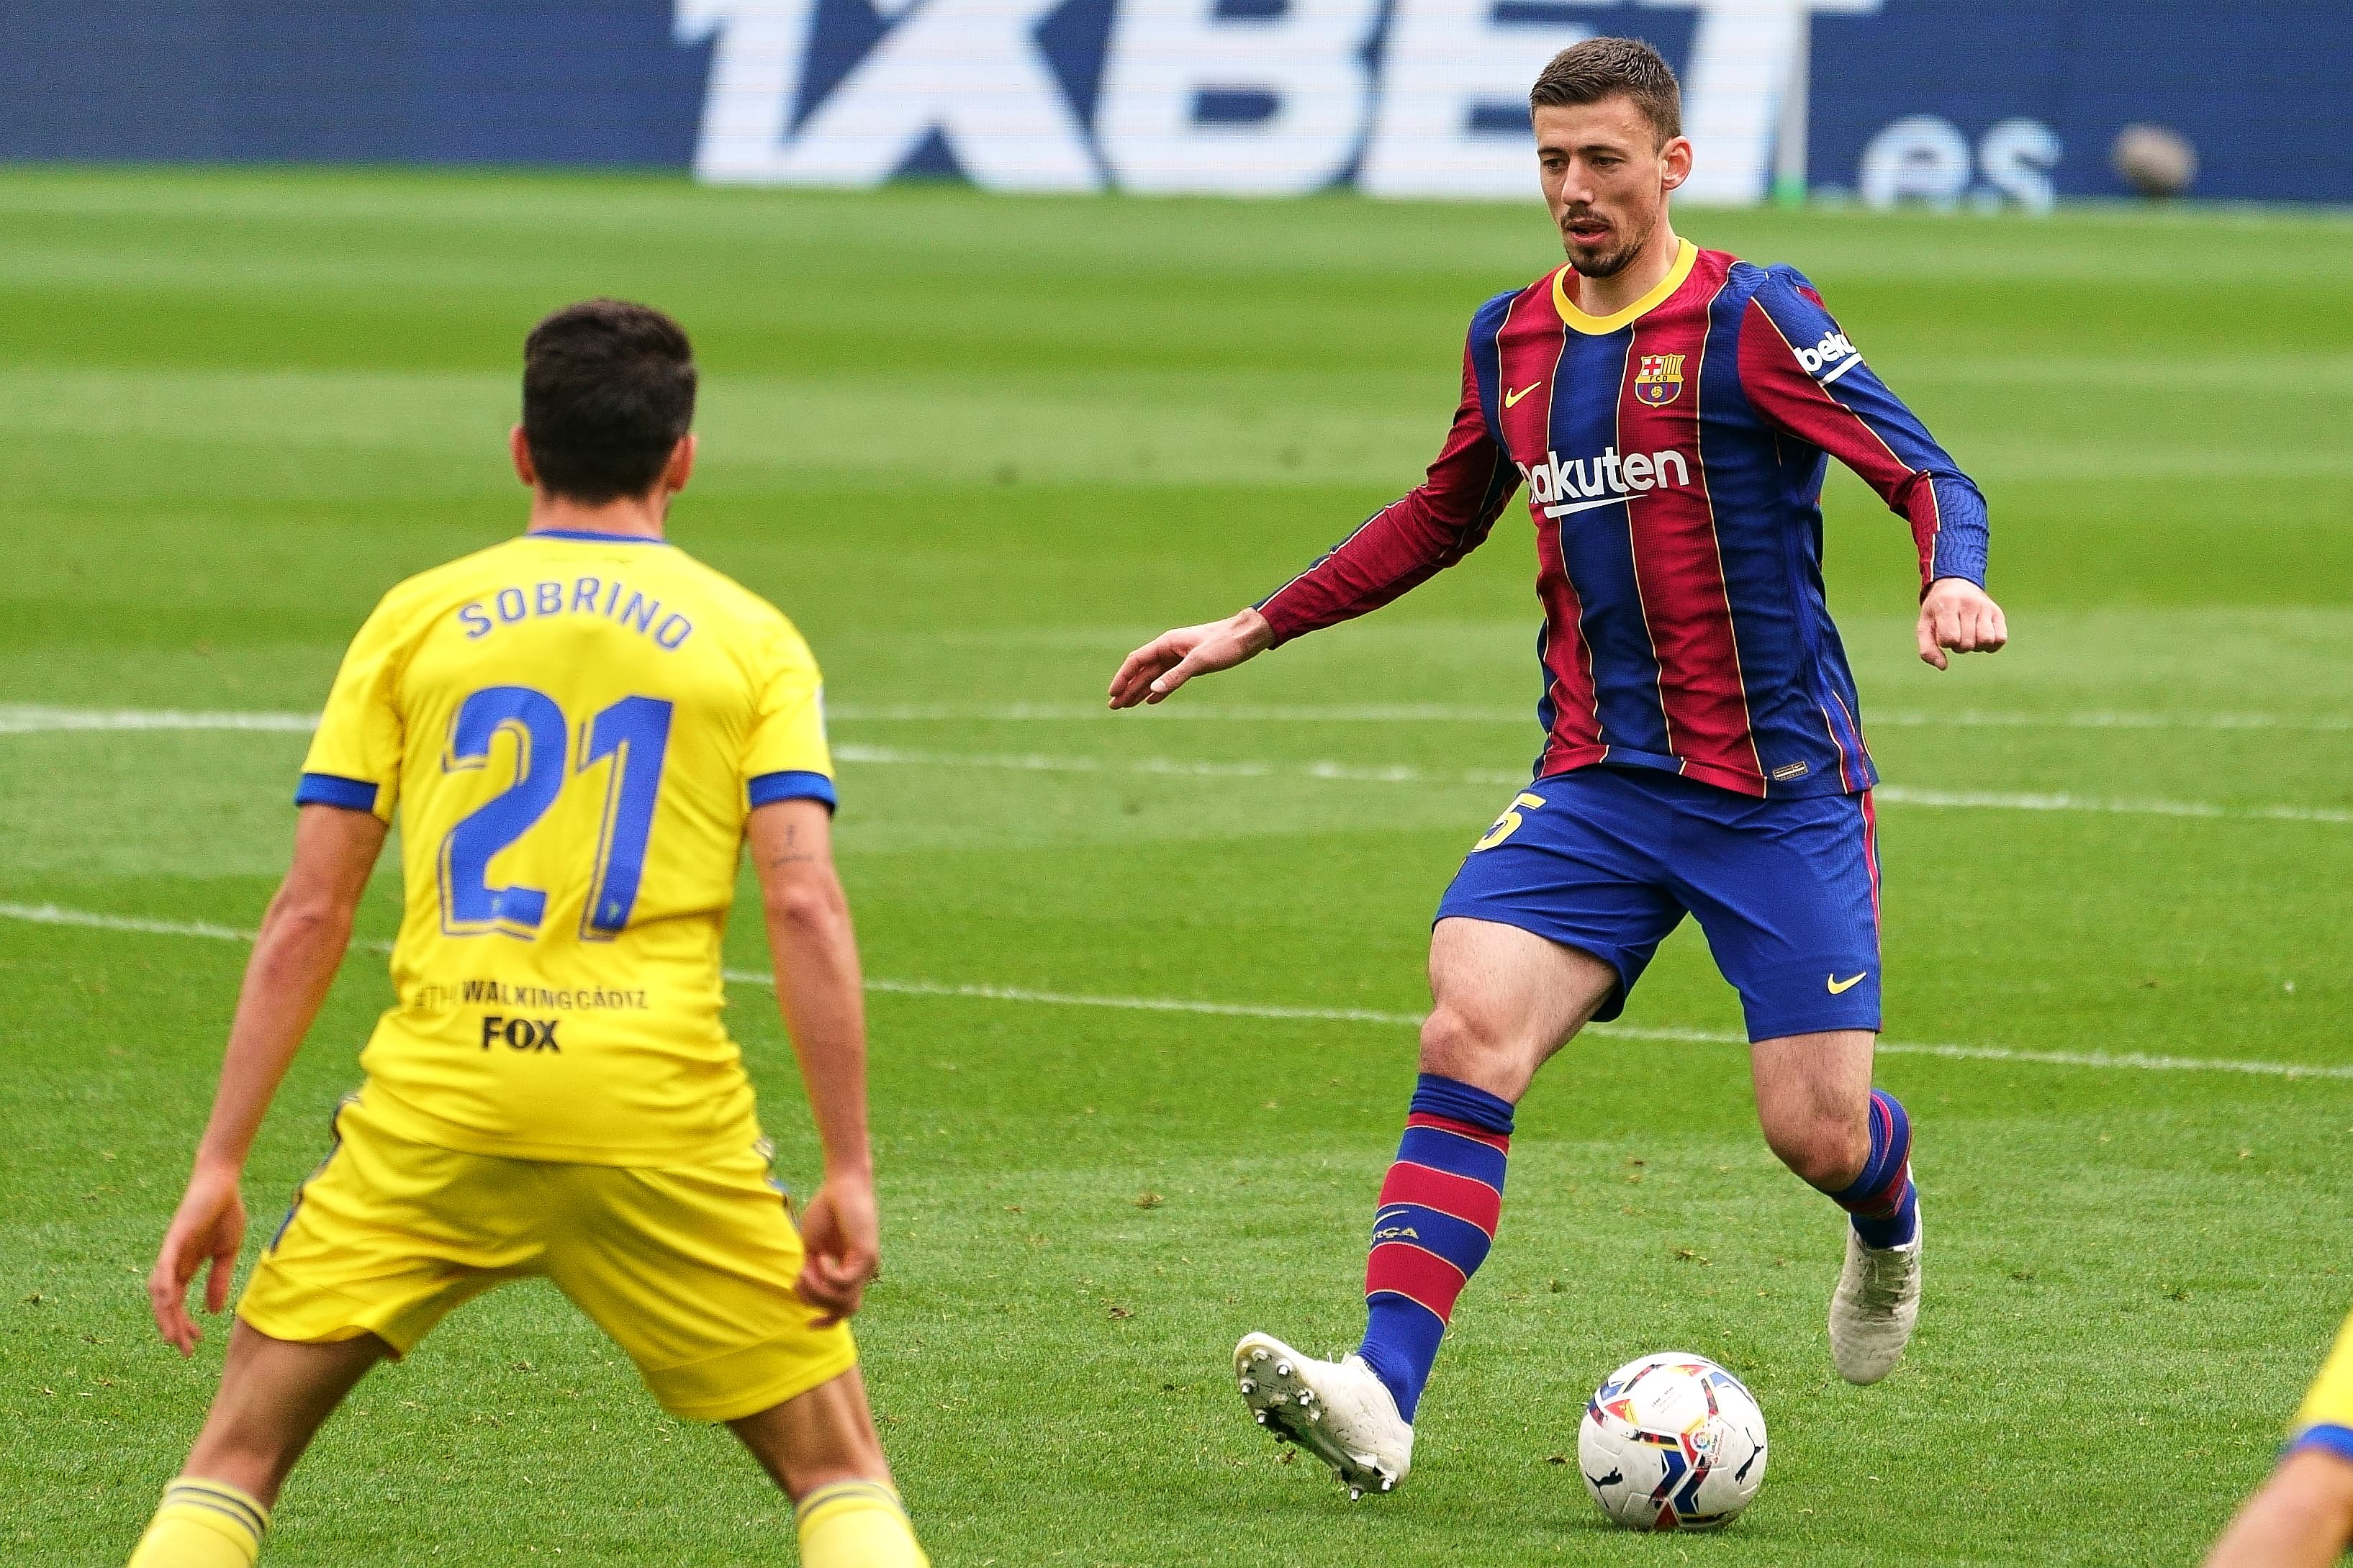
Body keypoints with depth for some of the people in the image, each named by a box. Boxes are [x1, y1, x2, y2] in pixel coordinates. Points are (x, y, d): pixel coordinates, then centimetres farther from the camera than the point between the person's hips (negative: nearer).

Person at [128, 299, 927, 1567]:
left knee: (236, 1458, 12)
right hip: (663, 1117, -1)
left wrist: (219, 1165, 7)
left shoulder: (415, 620, 10)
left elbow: (308, 914, 5)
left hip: (433, 1103, 1)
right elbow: (805, 905, -5)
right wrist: (848, 1176, -5)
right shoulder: (750, 640, 8)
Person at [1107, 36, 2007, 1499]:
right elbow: (1440, 518, 27)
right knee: (1469, 1036, -19)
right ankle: (1383, 1394, -27)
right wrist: (1255, 629, 25)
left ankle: (1888, 1221, 36)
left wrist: (1954, 582, -35)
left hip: (1782, 789, -4)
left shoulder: (1751, 318, -8)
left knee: (1816, 1130, -4)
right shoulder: (1510, 340, 10)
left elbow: (1927, 473, -13)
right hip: (1595, 785, 4)